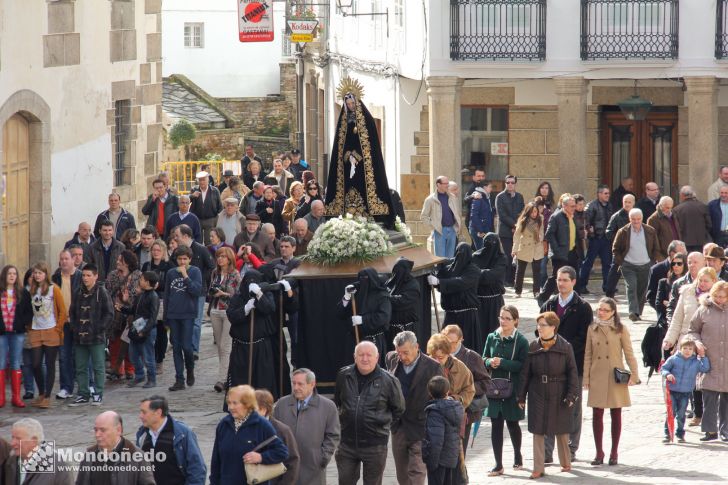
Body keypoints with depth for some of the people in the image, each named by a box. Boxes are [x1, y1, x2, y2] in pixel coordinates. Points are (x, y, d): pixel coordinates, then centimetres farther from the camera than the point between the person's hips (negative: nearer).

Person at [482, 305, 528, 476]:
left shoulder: (521, 341, -8)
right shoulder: (492, 338, 4)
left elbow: (523, 365, -13)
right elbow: (484, 358, 10)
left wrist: (502, 363, -21)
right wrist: (490, 362, -12)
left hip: (512, 389, -3)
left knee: (512, 423, 12)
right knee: (496, 425, 1)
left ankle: (517, 456, 35)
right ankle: (498, 465, 7)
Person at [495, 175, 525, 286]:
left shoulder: (519, 197, 16)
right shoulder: (500, 197, 2)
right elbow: (502, 215, -6)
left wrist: (517, 226, -4)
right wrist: (514, 224, -11)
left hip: (517, 230, 4)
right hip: (506, 231, -4)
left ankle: (514, 279, 3)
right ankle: (508, 280, -3)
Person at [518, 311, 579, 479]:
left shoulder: (565, 347, -6)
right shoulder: (533, 347, 1)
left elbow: (572, 372, -4)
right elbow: (526, 373, 4)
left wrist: (571, 395, -10)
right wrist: (521, 396, 3)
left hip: (559, 395, -2)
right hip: (538, 395, 2)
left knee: (561, 431, 11)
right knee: (537, 431, -1)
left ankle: (565, 462, 31)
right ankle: (538, 469, 3)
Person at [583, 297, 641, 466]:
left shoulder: (620, 329, 1)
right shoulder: (592, 329, 5)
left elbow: (628, 353, 2)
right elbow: (587, 355, 6)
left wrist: (634, 374, -5)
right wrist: (586, 379, 2)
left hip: (616, 377, -1)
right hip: (597, 377, 1)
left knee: (616, 414, 4)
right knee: (597, 414, 0)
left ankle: (614, 452, 11)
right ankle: (599, 453, 8)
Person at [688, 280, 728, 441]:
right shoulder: (703, 311, 2)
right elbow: (692, 330, 12)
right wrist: (697, 342, -6)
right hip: (710, 361, -1)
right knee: (709, 398, -3)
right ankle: (710, 430, 4)